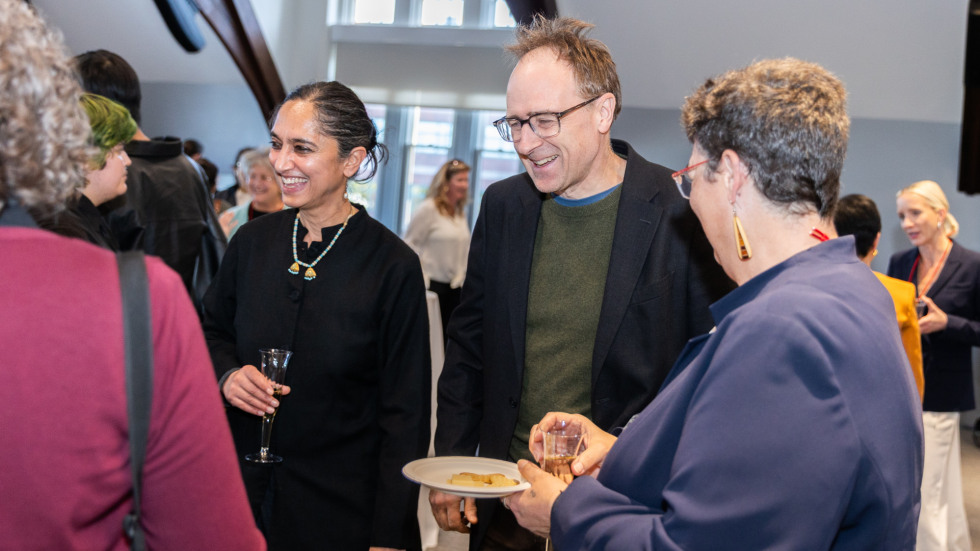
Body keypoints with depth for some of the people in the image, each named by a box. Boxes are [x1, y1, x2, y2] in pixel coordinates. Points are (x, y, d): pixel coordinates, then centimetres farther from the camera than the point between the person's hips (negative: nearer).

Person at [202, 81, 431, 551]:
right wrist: (227, 375, -8)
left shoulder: (393, 266, -13)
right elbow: (212, 331, 15)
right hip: (244, 491, 4)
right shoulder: (252, 241, -1)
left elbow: (404, 415, -11)